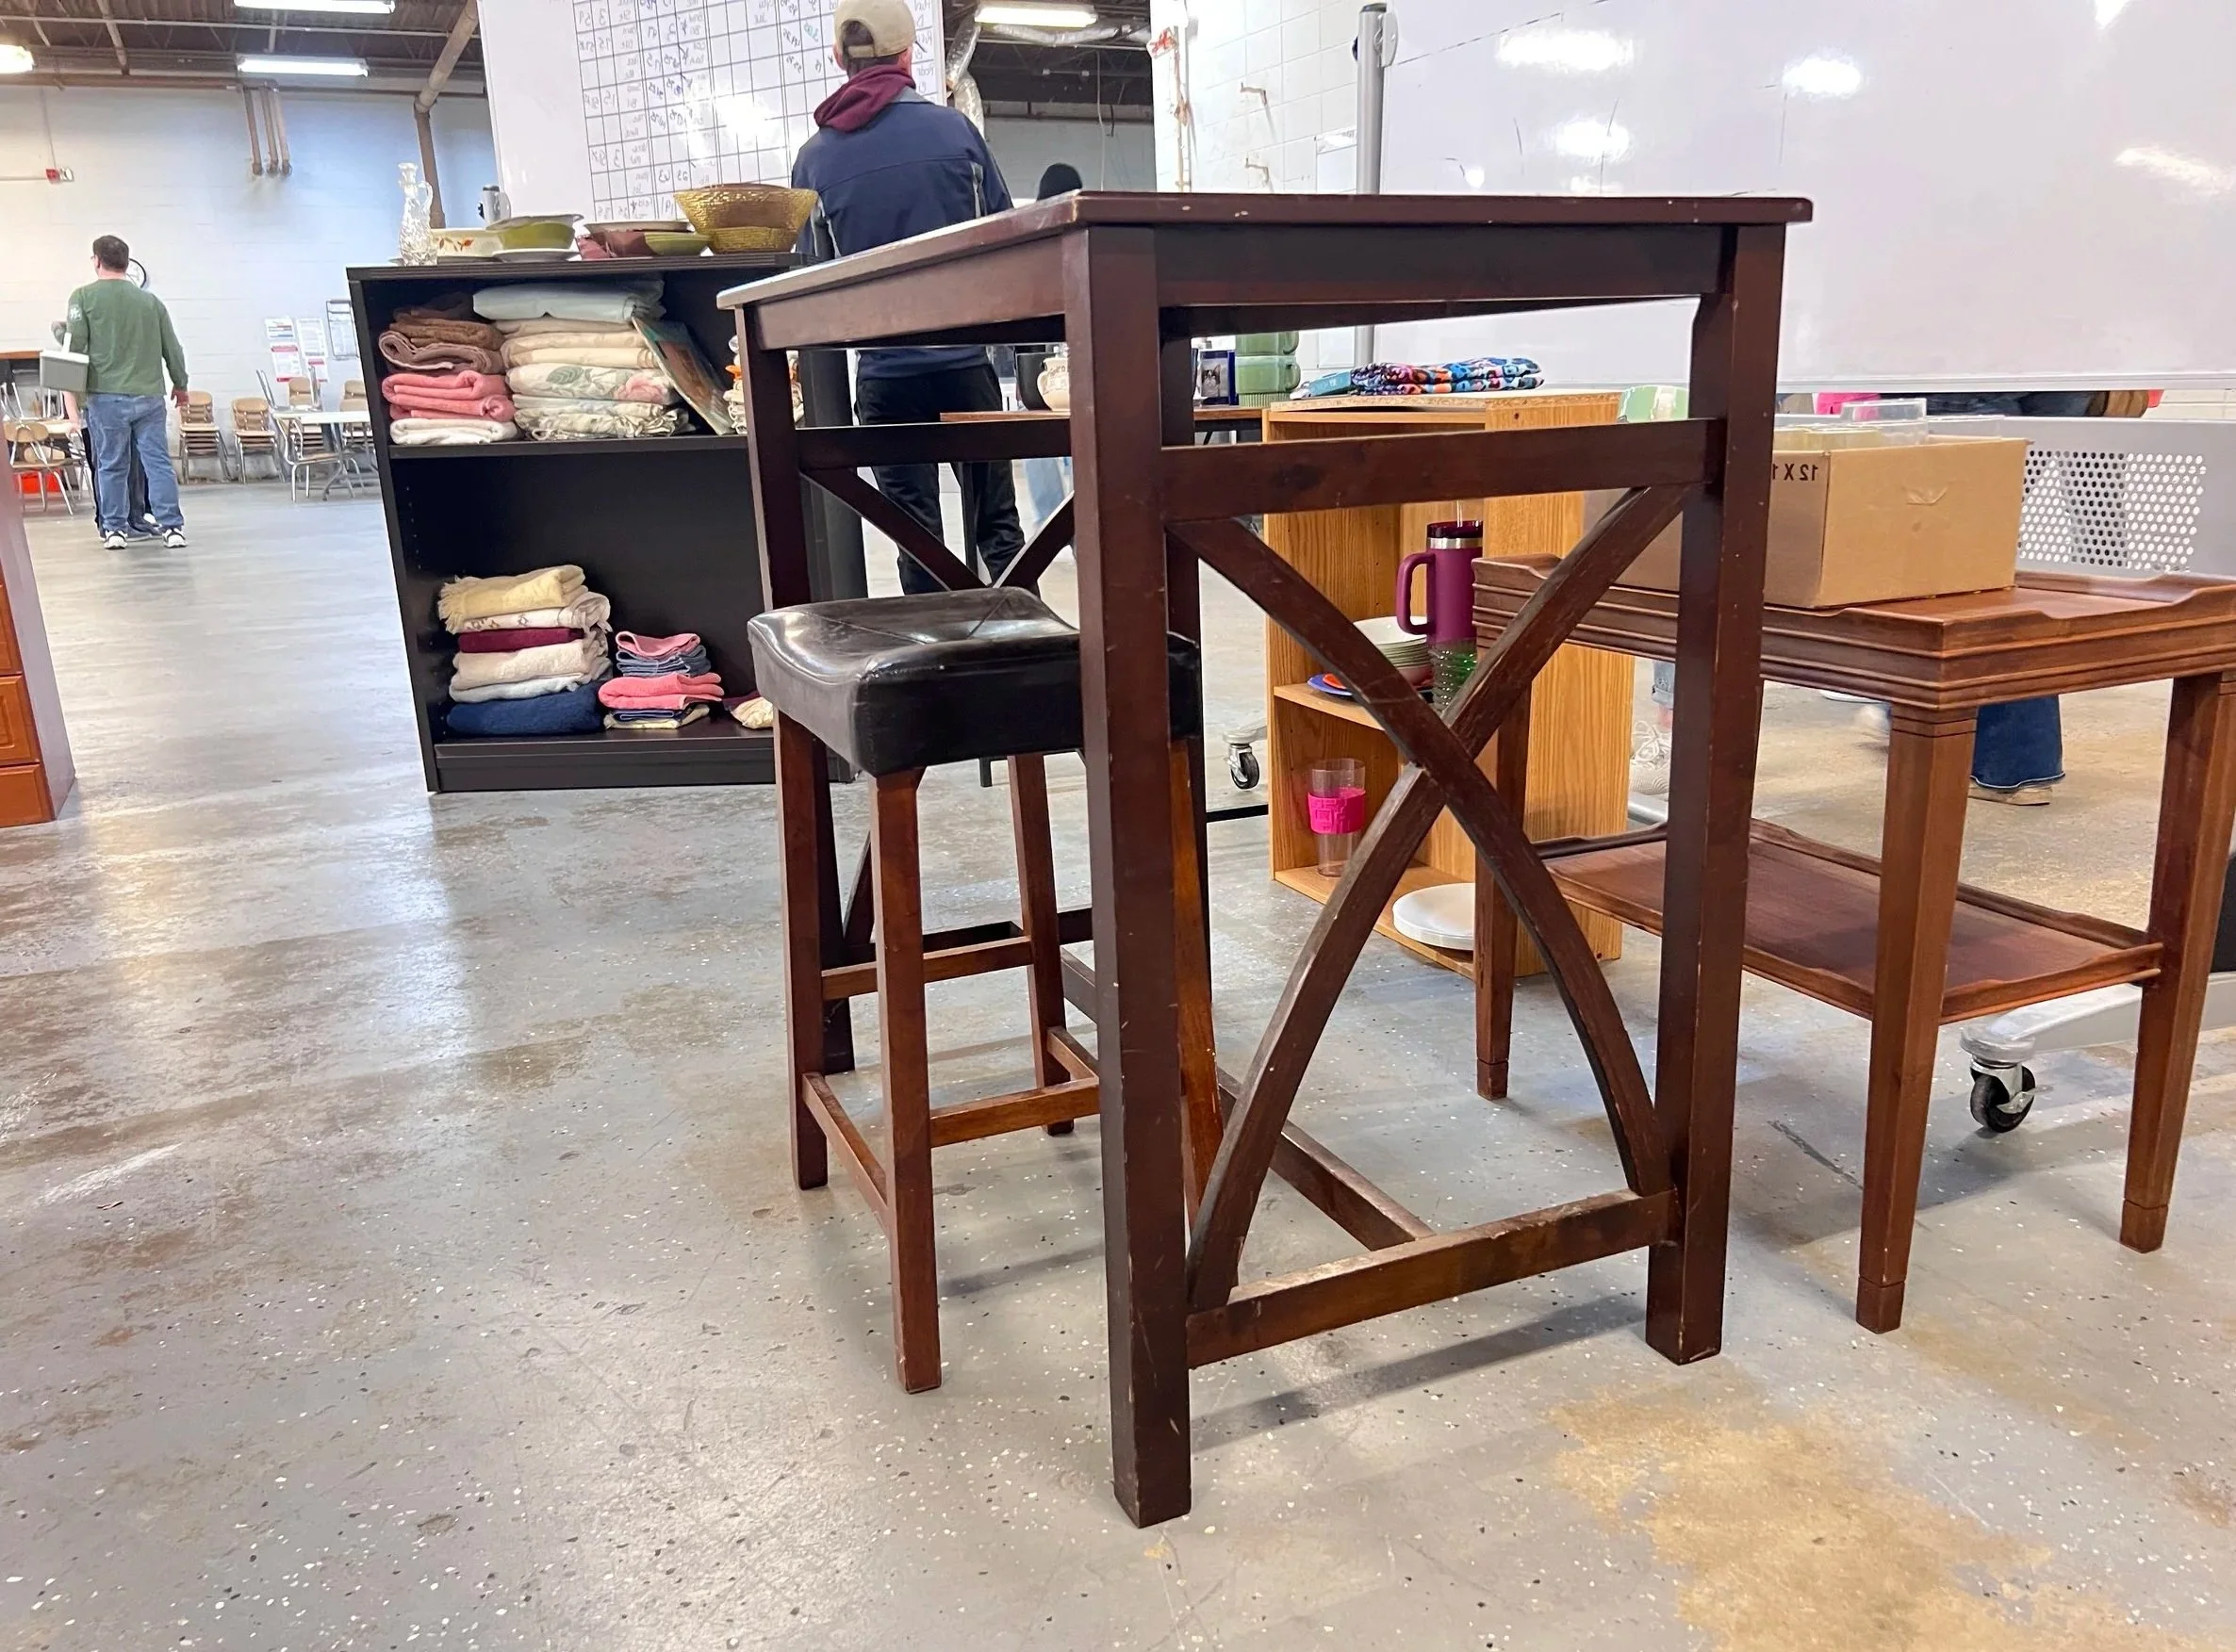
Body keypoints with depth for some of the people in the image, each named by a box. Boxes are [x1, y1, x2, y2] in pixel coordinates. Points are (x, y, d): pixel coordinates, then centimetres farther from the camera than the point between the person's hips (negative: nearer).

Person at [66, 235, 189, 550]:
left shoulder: (84, 297, 0)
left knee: (111, 466, 6)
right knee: (158, 462, 2)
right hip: (149, 395, 2)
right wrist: (180, 384, 26)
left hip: (106, 395, -2)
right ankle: (171, 527, -3)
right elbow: (172, 347, 12)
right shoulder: (150, 299, 9)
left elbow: (75, 344, -5)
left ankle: (114, 529, 10)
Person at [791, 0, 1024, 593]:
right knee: (995, 521, 8)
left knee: (915, 533, 8)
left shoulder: (815, 157, 1)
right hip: (965, 360, -1)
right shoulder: (953, 130, -2)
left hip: (883, 371, 1)